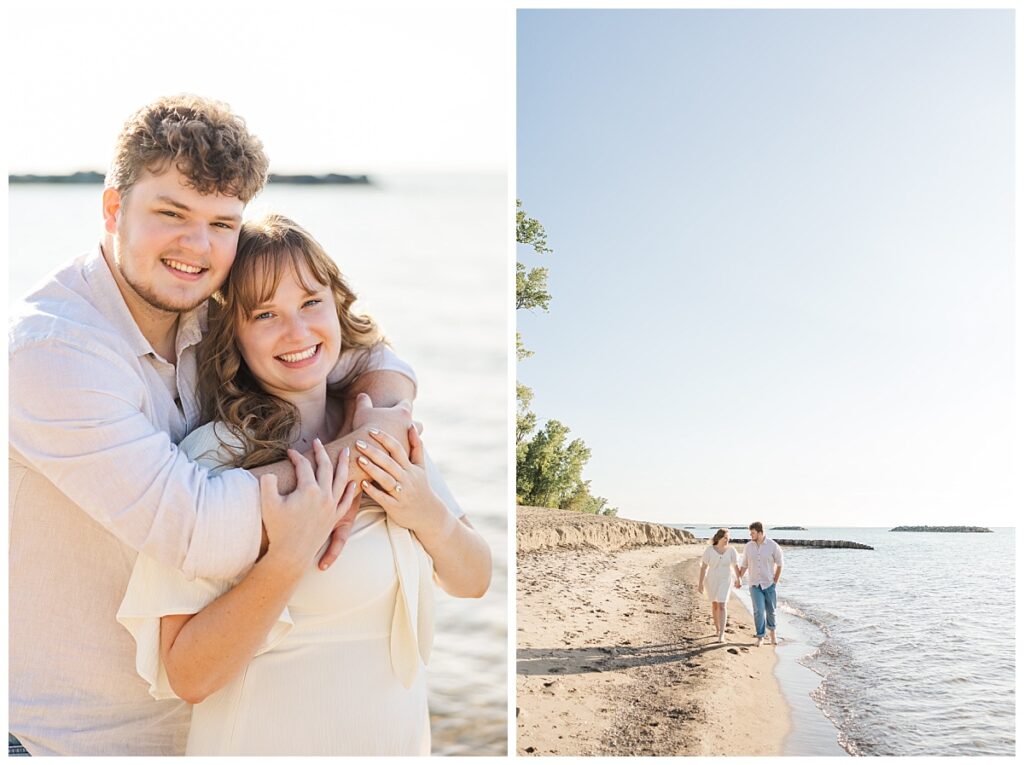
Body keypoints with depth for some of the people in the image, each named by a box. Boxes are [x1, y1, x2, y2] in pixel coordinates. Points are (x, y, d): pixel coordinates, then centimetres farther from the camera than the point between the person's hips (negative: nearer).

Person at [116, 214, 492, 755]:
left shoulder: (385, 432, -5)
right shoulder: (214, 457, -20)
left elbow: (472, 583, 2)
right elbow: (188, 678, -22)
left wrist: (431, 517, -16)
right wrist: (290, 556, -32)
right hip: (264, 744, -4)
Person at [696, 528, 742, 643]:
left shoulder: (731, 550, -11)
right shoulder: (709, 550, -14)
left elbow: (736, 566, 0)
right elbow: (703, 566, -12)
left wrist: (738, 579, 5)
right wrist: (700, 583, -13)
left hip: (724, 581, -1)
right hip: (711, 580, 1)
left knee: (722, 606, -13)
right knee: (714, 605, 15)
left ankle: (721, 634, -13)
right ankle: (717, 628, 35)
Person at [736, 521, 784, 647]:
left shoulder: (773, 546, -12)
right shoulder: (748, 546, -4)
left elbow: (779, 565, -2)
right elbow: (744, 565, 6)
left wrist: (775, 582, -5)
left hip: (769, 584, -1)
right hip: (755, 584, 1)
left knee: (770, 611, 11)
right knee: (759, 611, -10)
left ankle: (772, 631, 37)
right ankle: (760, 638, 0)